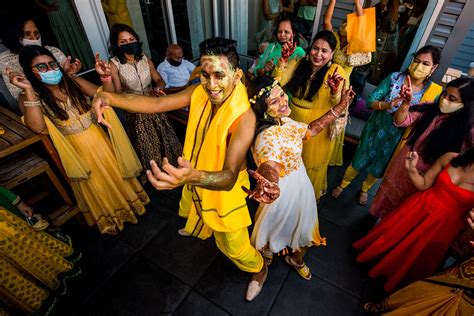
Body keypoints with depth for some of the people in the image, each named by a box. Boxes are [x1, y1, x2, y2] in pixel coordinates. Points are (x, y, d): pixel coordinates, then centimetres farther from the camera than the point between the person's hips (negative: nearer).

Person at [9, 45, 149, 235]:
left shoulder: (74, 83, -5)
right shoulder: (29, 98, -11)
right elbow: (38, 128, -27)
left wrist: (105, 77, -22)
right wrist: (29, 91, -30)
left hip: (97, 139, 2)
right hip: (74, 148, -2)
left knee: (115, 172, 16)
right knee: (94, 186, 13)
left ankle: (127, 198, 43)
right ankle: (108, 216, 37)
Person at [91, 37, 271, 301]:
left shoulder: (244, 117, -36)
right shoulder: (199, 92, -17)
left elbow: (229, 177, -44)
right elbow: (157, 104, -17)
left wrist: (193, 176, -65)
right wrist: (109, 98, -33)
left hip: (224, 190, -6)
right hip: (195, 179, 7)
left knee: (233, 245, 15)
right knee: (195, 215, 39)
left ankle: (259, 268, 50)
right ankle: (198, 230, 78)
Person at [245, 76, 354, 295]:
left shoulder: (284, 121, -7)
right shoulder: (267, 137, -35)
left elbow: (310, 130, 9)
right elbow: (270, 168, -53)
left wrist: (340, 108, 9)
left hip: (301, 185, 8)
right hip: (284, 194, -8)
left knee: (303, 227, 29)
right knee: (277, 229, 22)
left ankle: (297, 259, 62)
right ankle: (265, 257, 59)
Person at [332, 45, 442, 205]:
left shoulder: (433, 92, -14)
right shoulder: (395, 78, -16)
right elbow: (370, 101, -16)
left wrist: (408, 103, -31)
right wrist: (387, 105, -35)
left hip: (395, 138, 1)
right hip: (375, 129, -1)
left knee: (378, 169, 22)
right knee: (358, 162, 15)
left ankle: (365, 189, 52)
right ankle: (343, 184, 42)